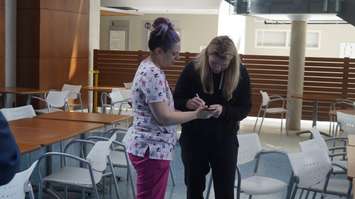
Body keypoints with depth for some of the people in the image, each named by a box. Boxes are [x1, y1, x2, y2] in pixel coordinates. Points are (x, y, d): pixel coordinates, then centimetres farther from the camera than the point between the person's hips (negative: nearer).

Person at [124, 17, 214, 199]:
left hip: (151, 147, 10)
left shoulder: (150, 67, 9)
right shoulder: (153, 75, -22)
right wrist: (196, 114, -12)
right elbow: (164, 117, -22)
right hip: (151, 150, -10)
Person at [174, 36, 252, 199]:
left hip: (225, 140, 0)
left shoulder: (241, 73, -8)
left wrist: (224, 110, -26)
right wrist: (188, 103, -27)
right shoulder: (192, 69, -11)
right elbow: (175, 101, -4)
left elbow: (245, 109, -6)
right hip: (193, 138, 0)